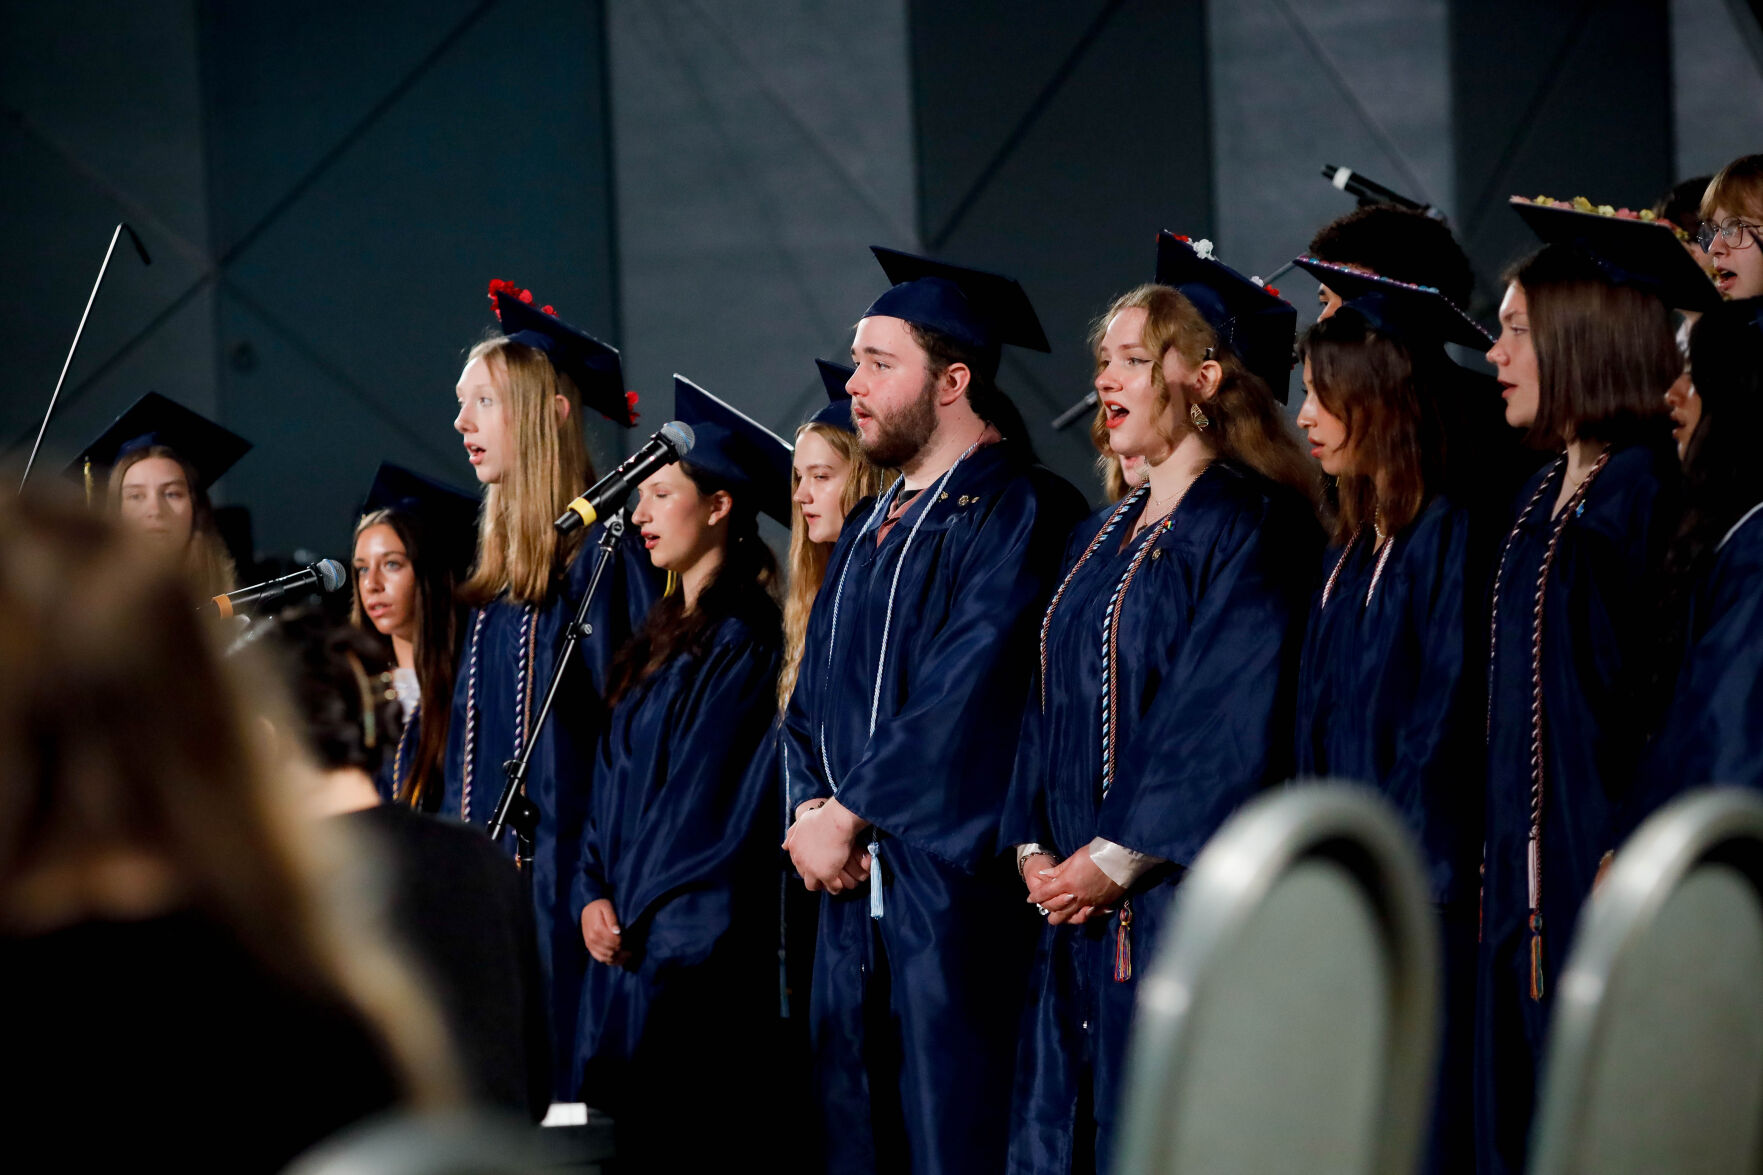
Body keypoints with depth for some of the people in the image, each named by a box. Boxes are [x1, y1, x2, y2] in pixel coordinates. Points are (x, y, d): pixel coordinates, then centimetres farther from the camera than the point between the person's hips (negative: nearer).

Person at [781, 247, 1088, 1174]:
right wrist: (813, 806, -1)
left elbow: (966, 695, -16)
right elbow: (812, 702, 19)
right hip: (854, 888, 8)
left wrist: (848, 815, -12)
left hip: (949, 881, -8)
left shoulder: (1016, 510, -7)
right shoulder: (868, 535, 21)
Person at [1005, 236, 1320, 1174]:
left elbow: (1232, 719, -16)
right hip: (1079, 907, 8)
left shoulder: (1250, 525, -9)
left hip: (1185, 896, -8)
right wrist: (1033, 845, 3)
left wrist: (1116, 858, -16)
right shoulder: (1100, 538, 18)